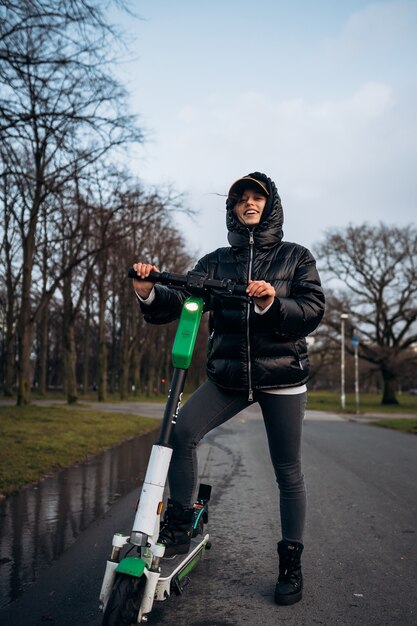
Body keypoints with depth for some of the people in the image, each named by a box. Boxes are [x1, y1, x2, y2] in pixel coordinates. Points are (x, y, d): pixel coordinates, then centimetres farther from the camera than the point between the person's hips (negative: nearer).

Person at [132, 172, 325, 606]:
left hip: (281, 376, -1)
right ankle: (179, 525, -3)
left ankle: (291, 562, 24)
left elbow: (313, 310, -6)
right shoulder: (216, 262, 10)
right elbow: (182, 301, -5)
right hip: (227, 375, 2)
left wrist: (272, 304, -26)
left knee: (288, 474, 4)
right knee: (180, 429, -22)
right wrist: (149, 294, -26)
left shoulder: (295, 257, 6)